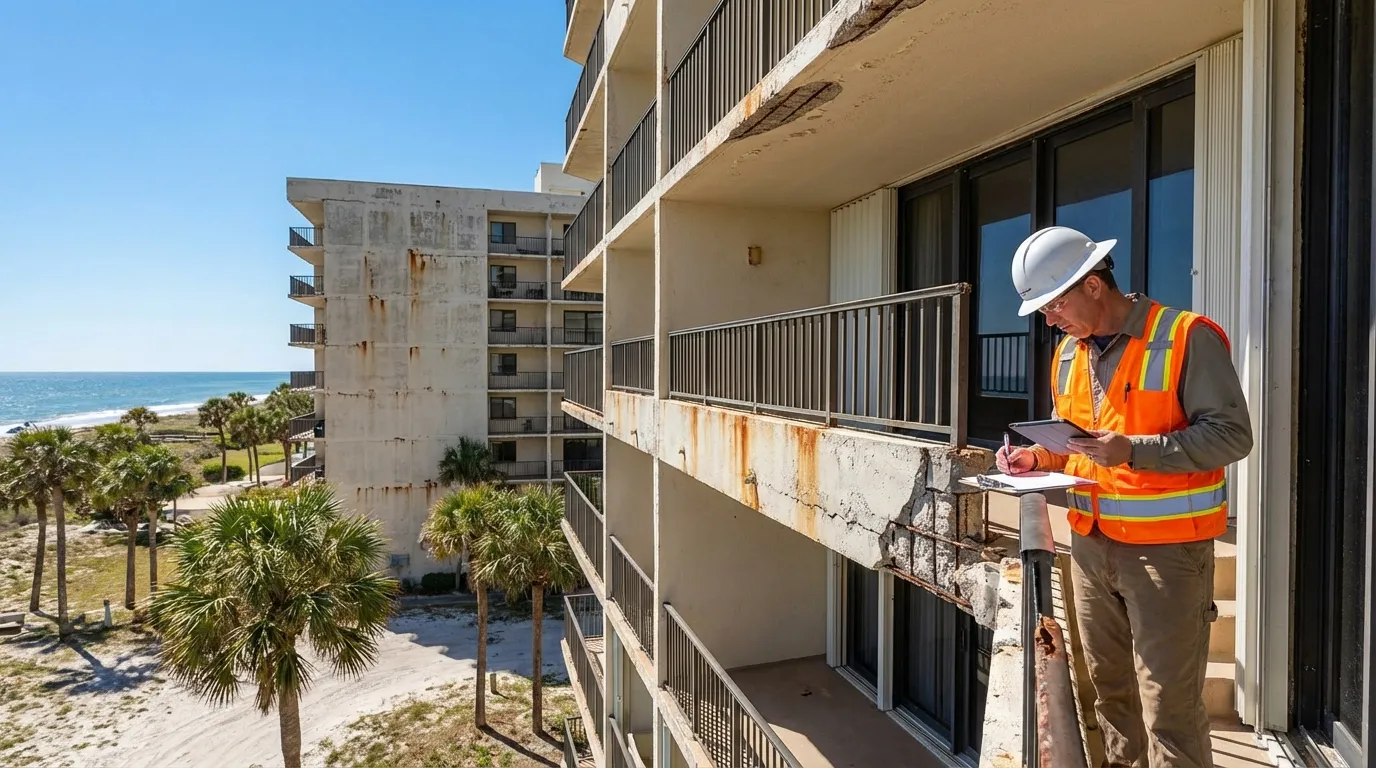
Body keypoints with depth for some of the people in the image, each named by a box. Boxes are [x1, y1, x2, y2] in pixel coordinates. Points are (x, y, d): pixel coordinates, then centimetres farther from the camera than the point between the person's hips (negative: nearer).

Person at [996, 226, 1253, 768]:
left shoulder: (1186, 337, -11)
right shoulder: (1067, 354, 10)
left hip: (1165, 548, -6)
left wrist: (1134, 451, -25)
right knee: (1110, 689, 18)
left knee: (1169, 705, 2)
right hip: (1090, 545, 7)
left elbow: (1231, 434, -14)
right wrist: (1038, 457, 1)